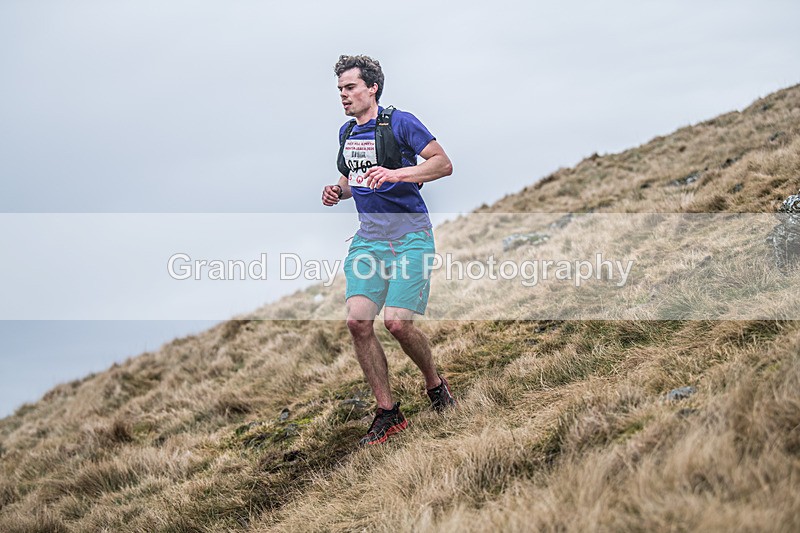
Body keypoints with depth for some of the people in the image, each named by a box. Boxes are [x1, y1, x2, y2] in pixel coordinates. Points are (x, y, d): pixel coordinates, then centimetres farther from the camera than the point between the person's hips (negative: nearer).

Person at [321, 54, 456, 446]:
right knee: (358, 322, -8)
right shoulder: (346, 133, 15)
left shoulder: (400, 123, -7)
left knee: (397, 322, -16)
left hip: (409, 236, -6)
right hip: (368, 236, 6)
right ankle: (387, 413, 3)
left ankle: (434, 383, 14)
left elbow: (444, 164, -12)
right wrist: (339, 190, 7)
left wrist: (396, 173, -26)